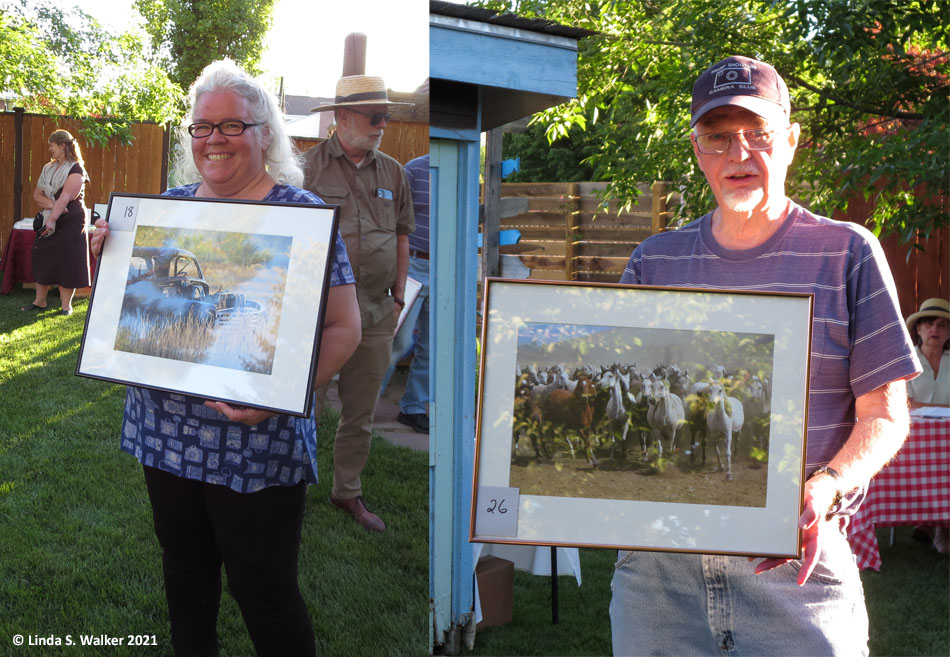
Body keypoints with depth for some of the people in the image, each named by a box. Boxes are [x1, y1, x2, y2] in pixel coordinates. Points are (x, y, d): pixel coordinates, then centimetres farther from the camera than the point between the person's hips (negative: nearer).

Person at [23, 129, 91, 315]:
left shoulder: (76, 169, -9)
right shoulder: (48, 168, 13)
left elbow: (65, 197, -21)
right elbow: (37, 195, 6)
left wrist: (52, 218, -30)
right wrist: (52, 205, -14)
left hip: (70, 222, -7)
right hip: (47, 222, 7)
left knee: (68, 263, -5)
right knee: (42, 260, 7)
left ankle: (66, 305, 2)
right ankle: (39, 301, 16)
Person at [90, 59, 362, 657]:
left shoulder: (301, 213, -9)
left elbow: (344, 327, -12)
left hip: (256, 446, -5)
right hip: (165, 432, 6)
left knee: (264, 591, 5)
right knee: (185, 576, 20)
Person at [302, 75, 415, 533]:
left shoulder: (392, 173, 9)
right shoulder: (309, 166, -6)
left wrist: (398, 296, 12)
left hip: (377, 313, 5)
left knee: (361, 413, 14)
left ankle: (347, 491, 29)